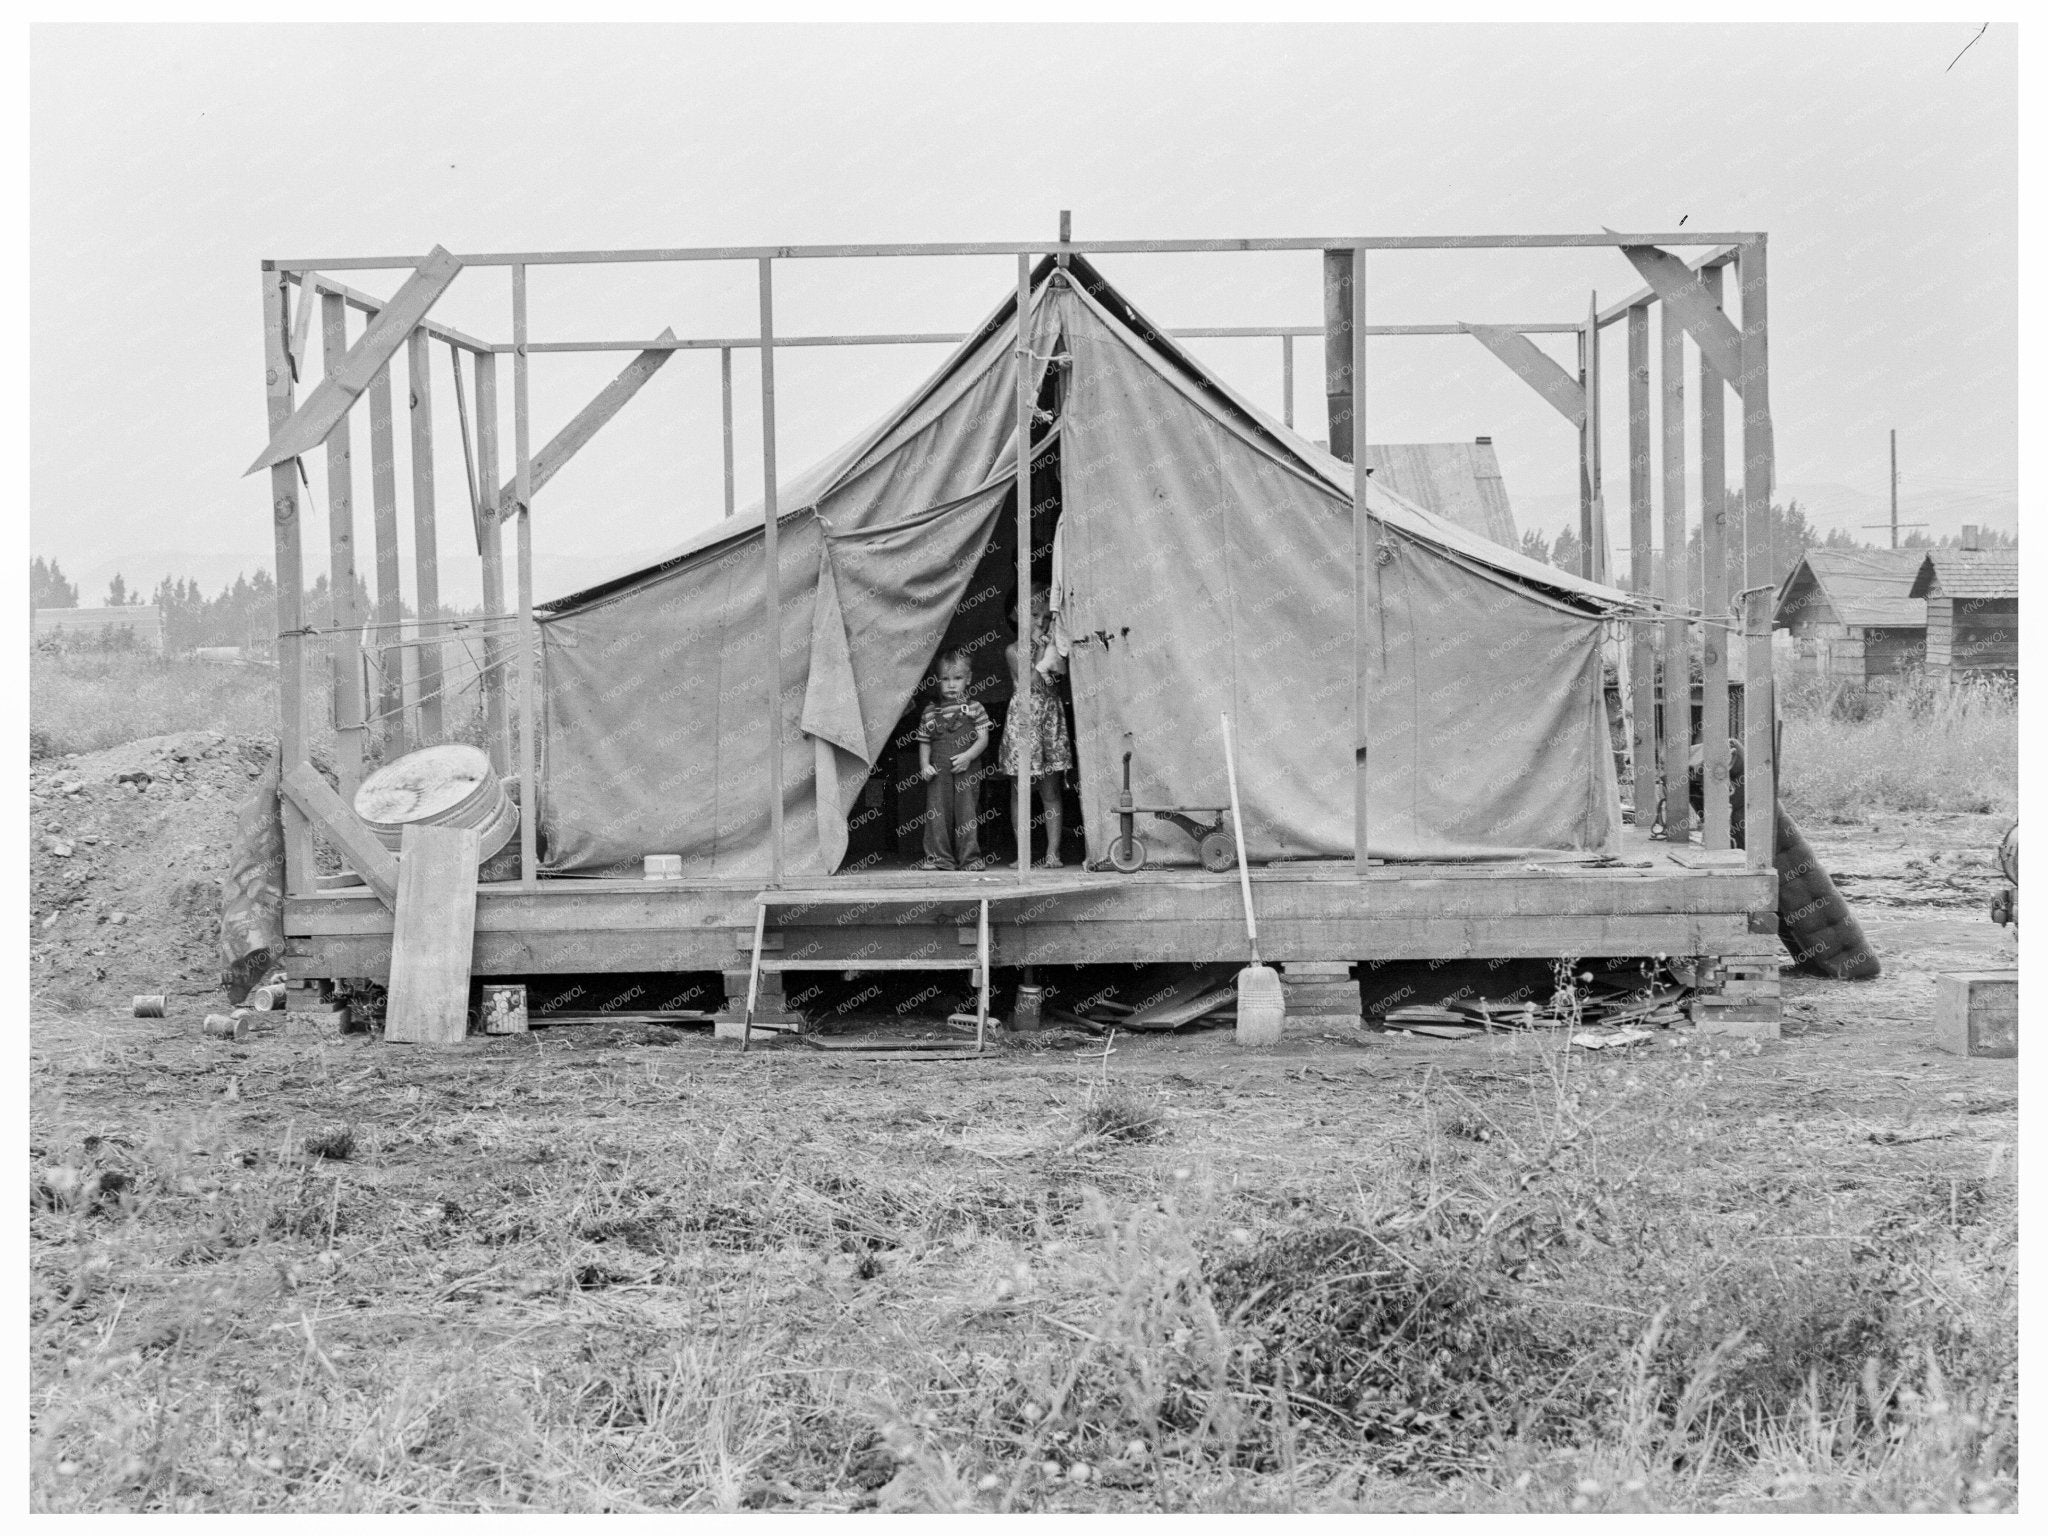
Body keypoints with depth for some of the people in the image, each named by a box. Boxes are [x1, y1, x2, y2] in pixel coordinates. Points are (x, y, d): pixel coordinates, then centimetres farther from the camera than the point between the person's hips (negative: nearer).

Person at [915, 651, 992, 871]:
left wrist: (968, 756, -16)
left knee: (967, 813, 0)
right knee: (936, 814, 0)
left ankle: (970, 857, 6)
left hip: (966, 772, -2)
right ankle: (938, 857, 6)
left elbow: (983, 738, -2)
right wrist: (924, 766, -3)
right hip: (938, 773, 2)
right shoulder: (930, 711, 8)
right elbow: (924, 743, 11)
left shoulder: (974, 708, 3)